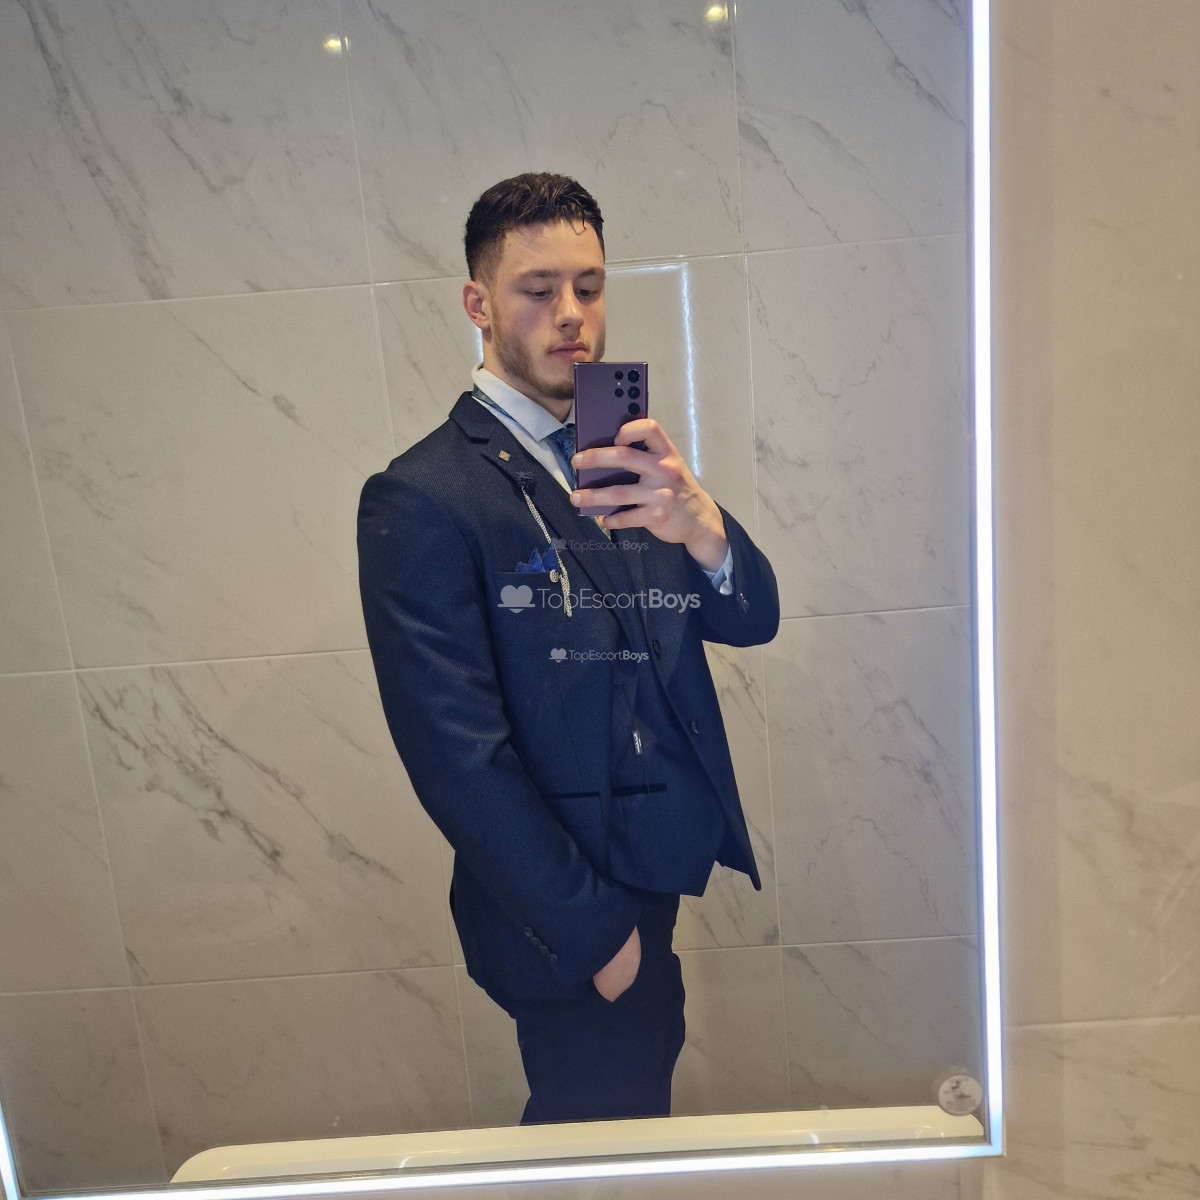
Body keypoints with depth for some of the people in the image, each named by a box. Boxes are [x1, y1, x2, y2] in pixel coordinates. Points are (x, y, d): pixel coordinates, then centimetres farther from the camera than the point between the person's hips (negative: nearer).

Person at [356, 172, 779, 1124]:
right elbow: (459, 756, -19)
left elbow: (752, 618, -5)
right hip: (568, 916, -6)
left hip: (661, 878, 7)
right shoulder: (421, 498, -17)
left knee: (642, 1099, 25)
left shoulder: (626, 460, 5)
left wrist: (701, 527, -28)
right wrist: (593, 928, -15)